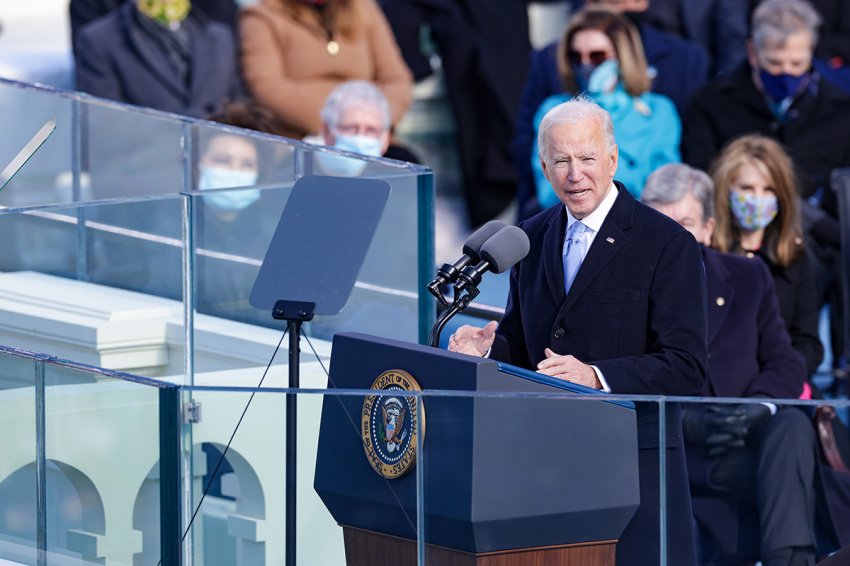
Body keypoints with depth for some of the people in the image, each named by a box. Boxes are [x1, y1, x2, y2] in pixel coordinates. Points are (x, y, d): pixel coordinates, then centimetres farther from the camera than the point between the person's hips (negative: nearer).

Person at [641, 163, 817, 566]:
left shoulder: (749, 277, 17)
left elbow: (786, 364, 11)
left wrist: (756, 408, -12)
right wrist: (687, 422, -18)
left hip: (748, 435, 3)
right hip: (671, 448, -3)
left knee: (792, 425, -32)